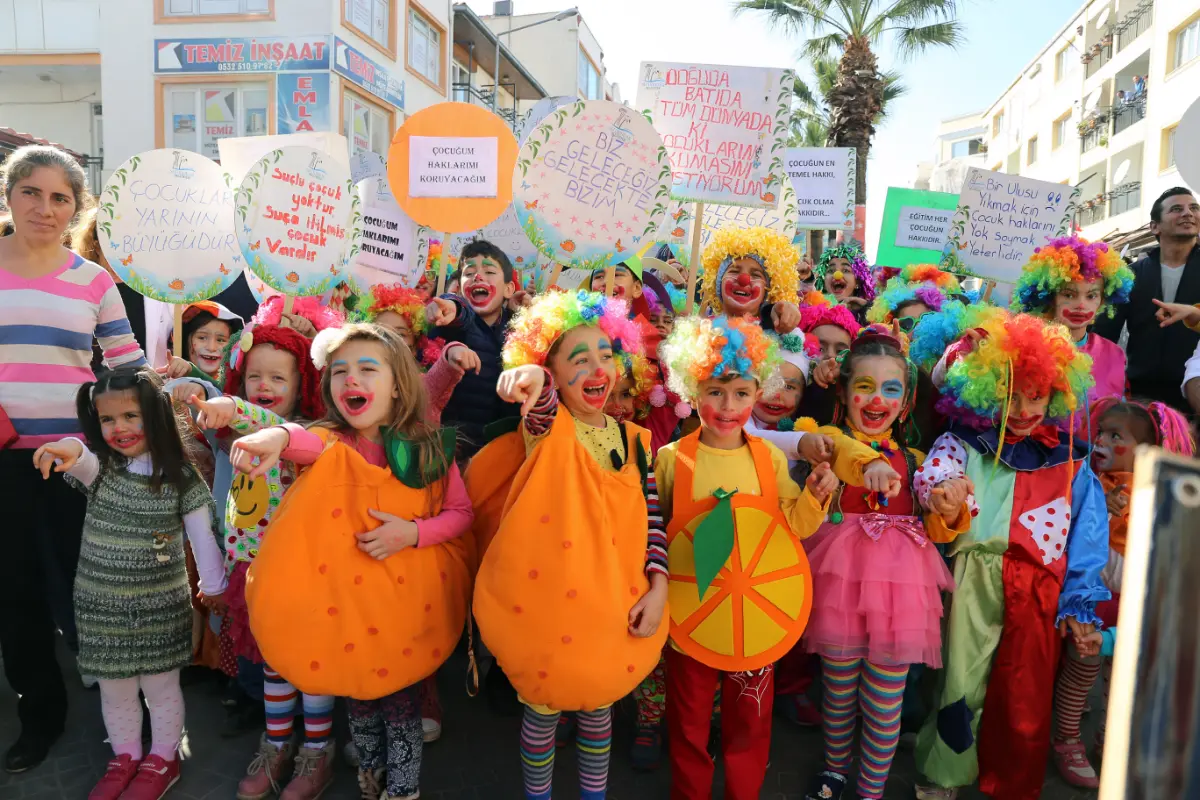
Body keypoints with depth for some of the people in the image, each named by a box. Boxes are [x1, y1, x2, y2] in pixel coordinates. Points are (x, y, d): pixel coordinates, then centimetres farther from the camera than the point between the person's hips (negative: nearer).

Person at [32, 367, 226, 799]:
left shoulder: (181, 476, -9)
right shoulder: (99, 466, -5)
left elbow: (202, 535, -2)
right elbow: (81, 460, -30)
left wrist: (213, 584, 4)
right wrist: (69, 449, -54)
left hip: (162, 605, -2)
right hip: (102, 604, 2)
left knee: (161, 686, 11)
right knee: (114, 689, 15)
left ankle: (162, 760, 32)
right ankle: (126, 758, 37)